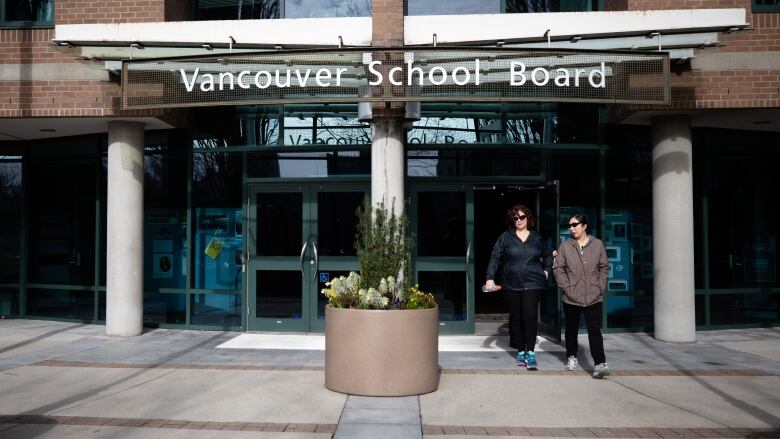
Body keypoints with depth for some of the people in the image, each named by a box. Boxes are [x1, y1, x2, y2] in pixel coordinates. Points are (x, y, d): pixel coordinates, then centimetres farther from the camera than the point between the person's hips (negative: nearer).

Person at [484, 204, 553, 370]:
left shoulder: (537, 238, 8)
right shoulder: (505, 237, 2)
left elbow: (548, 255, 24)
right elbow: (495, 258, -2)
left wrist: (546, 271, 12)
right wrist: (490, 278, -11)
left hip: (532, 283, 0)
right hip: (511, 284, 0)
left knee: (530, 316, -10)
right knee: (515, 318, 6)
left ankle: (531, 352, -2)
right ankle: (521, 351, 18)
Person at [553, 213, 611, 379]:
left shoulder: (597, 244, 1)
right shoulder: (566, 246, -1)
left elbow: (604, 267, 8)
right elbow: (558, 268, 0)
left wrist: (600, 286, -1)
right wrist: (566, 287, -7)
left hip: (594, 297, -1)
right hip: (571, 297, 1)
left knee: (595, 330, -7)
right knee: (572, 329, 14)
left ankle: (600, 363, -6)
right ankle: (572, 357, 31)